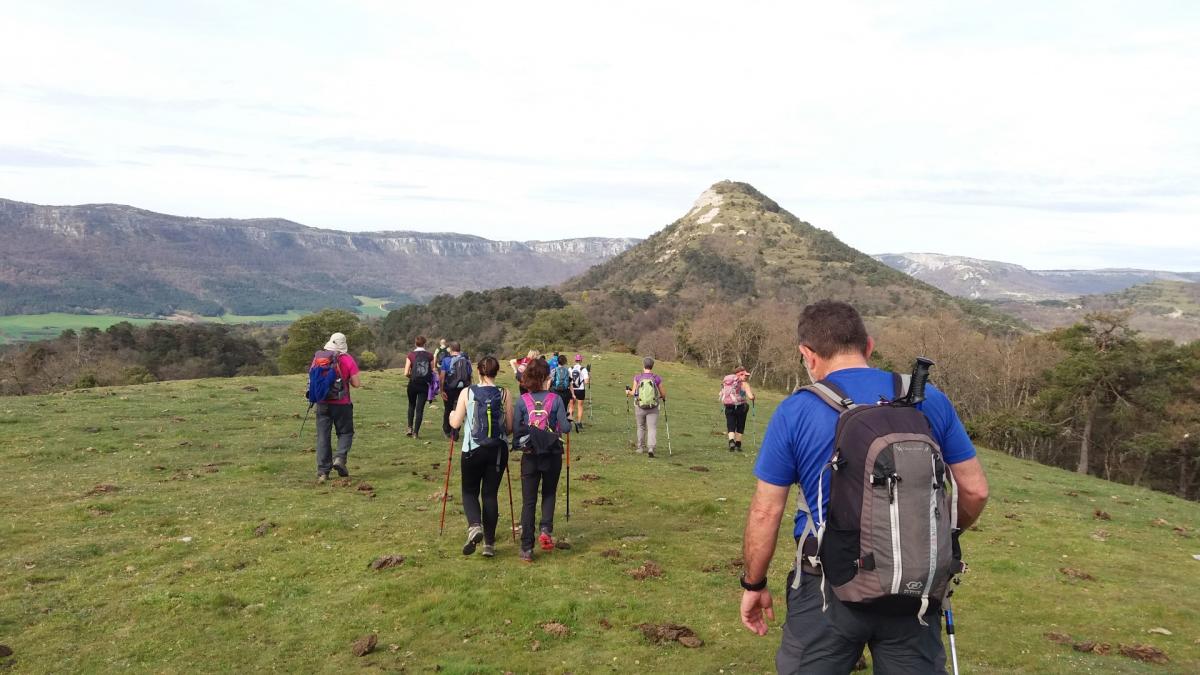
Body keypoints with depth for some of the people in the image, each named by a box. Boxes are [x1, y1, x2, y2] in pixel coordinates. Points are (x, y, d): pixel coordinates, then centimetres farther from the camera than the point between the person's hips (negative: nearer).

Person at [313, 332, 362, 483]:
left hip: (322, 403, 3)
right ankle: (340, 458, -9)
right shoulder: (348, 359, -8)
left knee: (323, 436, 7)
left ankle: (323, 471, 4)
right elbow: (356, 383, -9)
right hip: (341, 404, -2)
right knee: (345, 433, 14)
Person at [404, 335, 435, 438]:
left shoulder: (411, 355, -5)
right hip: (425, 384, 0)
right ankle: (416, 432, 4)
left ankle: (410, 428, 17)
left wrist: (411, 376, 11)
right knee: (420, 408, 5)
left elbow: (406, 373, -9)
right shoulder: (429, 356, -3)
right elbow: (432, 372, -2)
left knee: (411, 405, 23)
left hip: (413, 384, 0)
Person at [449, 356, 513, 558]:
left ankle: (474, 527, -12)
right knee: (491, 493, 12)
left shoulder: (467, 393, -6)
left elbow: (455, 423, -3)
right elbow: (510, 427, -1)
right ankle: (489, 542, 13)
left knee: (469, 491, 15)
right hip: (498, 449, 1)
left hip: (472, 449, -1)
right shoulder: (504, 394, -4)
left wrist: (451, 415, 19)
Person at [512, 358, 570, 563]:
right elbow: (565, 428, -10)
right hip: (552, 455, 0)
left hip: (529, 456, 0)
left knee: (528, 501, 7)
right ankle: (546, 529, -1)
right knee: (549, 494, 22)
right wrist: (568, 423, 12)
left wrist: (518, 445, 13)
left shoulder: (521, 401, -5)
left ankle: (527, 548, 6)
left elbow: (515, 429, -6)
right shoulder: (555, 399, -8)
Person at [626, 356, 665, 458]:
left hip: (640, 407, 1)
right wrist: (663, 398, 25)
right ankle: (650, 448, -21)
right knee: (652, 428, -2)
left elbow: (634, 393, -3)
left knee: (641, 427, 21)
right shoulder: (657, 378, -6)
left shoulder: (637, 377, -7)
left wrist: (628, 392, 19)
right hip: (653, 408, -1)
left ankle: (640, 448, 30)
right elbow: (663, 394, 2)